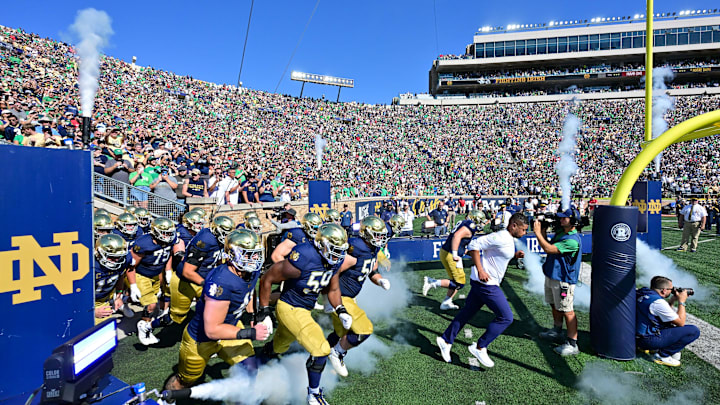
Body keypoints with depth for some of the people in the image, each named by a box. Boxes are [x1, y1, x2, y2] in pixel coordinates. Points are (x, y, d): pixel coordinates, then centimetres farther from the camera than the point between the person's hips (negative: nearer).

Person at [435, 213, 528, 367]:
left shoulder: (509, 240, 12)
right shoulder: (501, 238, -19)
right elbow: (474, 245, -23)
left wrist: (514, 255, 11)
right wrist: (480, 270, -25)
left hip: (485, 282, 10)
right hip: (485, 282, -10)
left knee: (467, 312, 16)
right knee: (506, 317, -3)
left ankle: (446, 340, 27)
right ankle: (479, 347, 7)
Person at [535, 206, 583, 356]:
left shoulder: (573, 240, -24)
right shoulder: (560, 231, 7)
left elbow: (549, 249, -28)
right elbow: (547, 246, 12)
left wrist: (538, 232, -22)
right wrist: (543, 232, -2)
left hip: (563, 279, -10)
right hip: (551, 275, 10)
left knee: (567, 311, -5)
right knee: (554, 305, 23)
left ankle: (572, 344, 1)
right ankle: (556, 331, 41)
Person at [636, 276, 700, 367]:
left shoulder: (642, 292, 4)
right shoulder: (657, 302, -23)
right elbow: (681, 323, -12)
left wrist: (672, 300, 10)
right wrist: (681, 301, -3)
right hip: (648, 340, -9)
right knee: (694, 331, -8)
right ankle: (662, 355, -3)